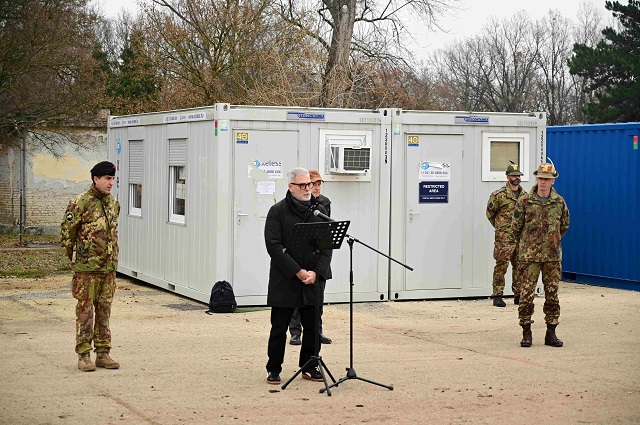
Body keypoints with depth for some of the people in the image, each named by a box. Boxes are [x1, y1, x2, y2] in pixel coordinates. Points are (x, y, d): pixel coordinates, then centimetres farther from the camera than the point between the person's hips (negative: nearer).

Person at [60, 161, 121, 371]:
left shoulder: (114, 203, 10)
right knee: (85, 310, -1)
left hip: (109, 267, 6)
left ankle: (103, 353, 17)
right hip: (87, 268, -6)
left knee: (104, 310, 10)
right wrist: (74, 255, 4)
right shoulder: (81, 203, -11)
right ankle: (84, 355, 5)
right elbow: (66, 232, -5)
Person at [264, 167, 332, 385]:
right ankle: (274, 369, 15)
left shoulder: (319, 211, 8)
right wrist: (297, 272, -15)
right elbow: (274, 246, -11)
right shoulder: (277, 211, -4)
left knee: (313, 326, 7)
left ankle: (309, 366, 22)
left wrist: (316, 272, -9)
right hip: (284, 281, -3)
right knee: (279, 327, 3)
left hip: (313, 280, 4)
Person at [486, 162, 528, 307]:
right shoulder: (499, 195, -7)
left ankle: (518, 295, 17)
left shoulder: (525, 195, 11)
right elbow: (490, 213, 4)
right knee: (501, 266, -4)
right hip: (504, 238, -6)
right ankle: (497, 296, 1)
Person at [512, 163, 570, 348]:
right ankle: (526, 333, 5)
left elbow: (564, 225, 18)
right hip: (529, 256, -2)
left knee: (552, 294, 6)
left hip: (553, 256, 2)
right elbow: (516, 226, 6)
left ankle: (551, 333, 13)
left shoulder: (559, 202, 3)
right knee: (526, 294, -3)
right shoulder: (524, 202, -4)